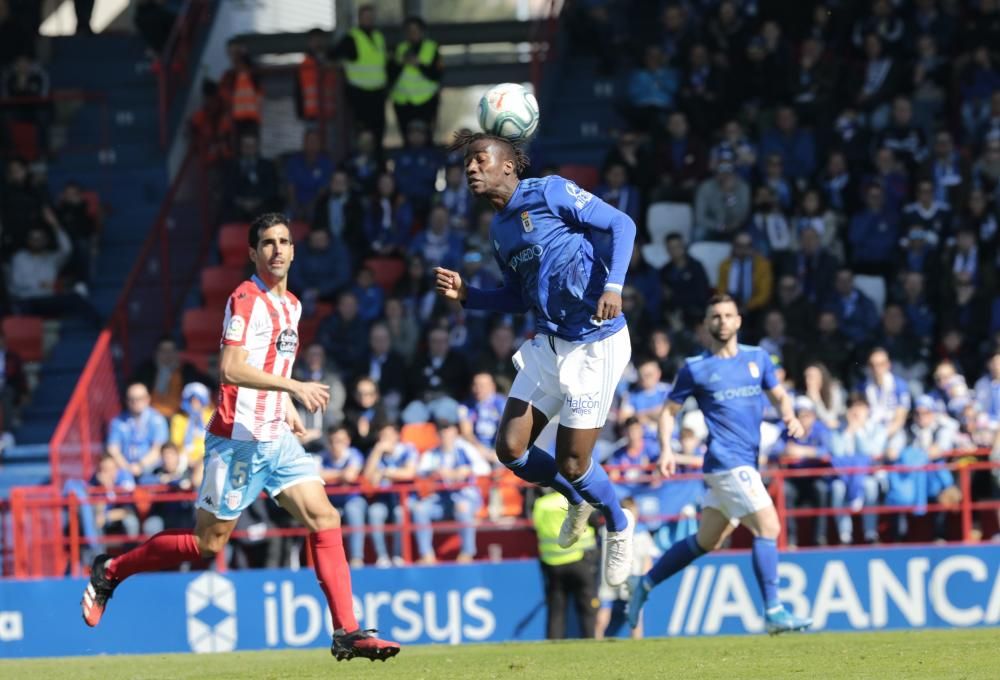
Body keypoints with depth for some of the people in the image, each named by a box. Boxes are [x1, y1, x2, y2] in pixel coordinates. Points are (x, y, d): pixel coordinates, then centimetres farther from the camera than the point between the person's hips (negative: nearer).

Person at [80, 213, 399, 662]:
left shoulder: (291, 304, 14)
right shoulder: (245, 300, -12)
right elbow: (231, 369, -24)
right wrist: (294, 386, -29)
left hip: (277, 438, 7)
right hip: (238, 439, -7)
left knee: (324, 519, -7)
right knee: (208, 543, 0)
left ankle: (346, 633, -9)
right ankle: (109, 571, 20)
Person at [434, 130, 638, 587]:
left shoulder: (549, 192, -11)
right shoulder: (500, 229, 12)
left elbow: (620, 224, -13)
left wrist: (613, 285, -27)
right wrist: (464, 294, 6)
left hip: (595, 344, -8)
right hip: (549, 344, 8)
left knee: (571, 463, -4)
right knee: (511, 450, 3)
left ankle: (619, 528, 26)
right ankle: (578, 500, 32)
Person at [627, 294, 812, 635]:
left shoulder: (757, 358, 13)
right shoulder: (695, 368, 0)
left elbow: (778, 394, 21)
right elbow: (669, 411, 6)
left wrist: (790, 416, -1)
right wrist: (666, 449, -9)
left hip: (747, 463, 7)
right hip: (727, 462, -7)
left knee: (706, 542, 15)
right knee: (768, 528, -17)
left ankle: (644, 584, 29)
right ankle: (773, 612, -16)